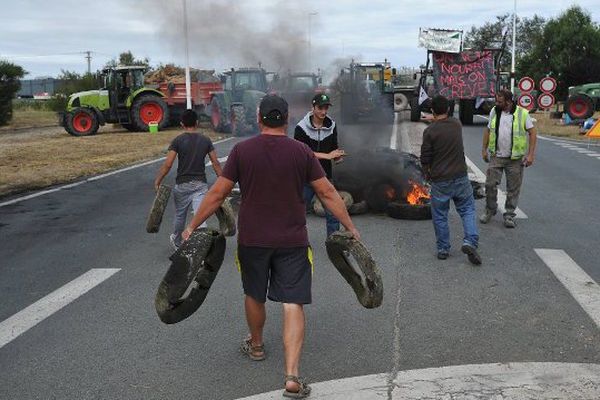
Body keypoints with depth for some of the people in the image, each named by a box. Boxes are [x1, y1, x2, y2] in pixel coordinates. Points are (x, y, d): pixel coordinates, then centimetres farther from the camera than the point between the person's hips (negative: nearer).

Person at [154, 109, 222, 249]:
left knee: (180, 215, 20)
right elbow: (215, 163, 2)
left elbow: (167, 165, -11)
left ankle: (176, 242, 42)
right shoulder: (206, 140, 2)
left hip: (182, 185, 0)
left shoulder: (178, 141, -7)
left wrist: (157, 181, -2)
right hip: (200, 185, 1)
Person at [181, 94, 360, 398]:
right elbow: (327, 194, -2)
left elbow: (217, 194, -4)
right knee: (293, 304, 0)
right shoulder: (301, 152, -4)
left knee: (254, 295, 22)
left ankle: (256, 346, 45)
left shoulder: (242, 151, -5)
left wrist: (192, 227, 6)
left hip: (252, 239, 1)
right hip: (292, 241, -1)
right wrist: (350, 227, 8)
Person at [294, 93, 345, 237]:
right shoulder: (301, 128, -9)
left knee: (332, 213, 1)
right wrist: (327, 156, -22)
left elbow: (334, 149, 12)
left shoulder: (331, 126, 3)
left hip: (326, 176, 3)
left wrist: (338, 156, -13)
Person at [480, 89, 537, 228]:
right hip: (496, 156, 3)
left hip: (515, 158, -2)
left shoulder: (522, 113, -8)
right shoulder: (494, 111, 3)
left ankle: (509, 215, 17)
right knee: (490, 184, 3)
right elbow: (488, 130, 13)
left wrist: (531, 154, -10)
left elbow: (532, 132, -5)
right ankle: (490, 210, 22)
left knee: (513, 188, 5)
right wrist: (484, 149, 10)